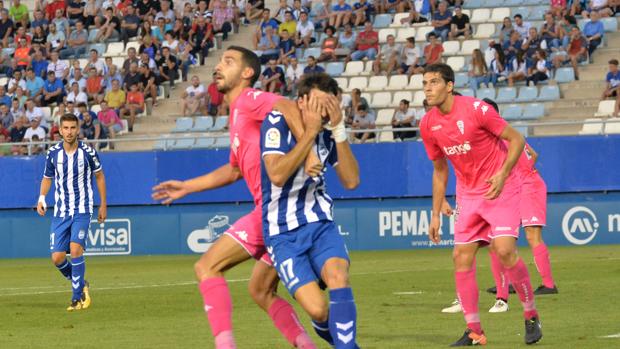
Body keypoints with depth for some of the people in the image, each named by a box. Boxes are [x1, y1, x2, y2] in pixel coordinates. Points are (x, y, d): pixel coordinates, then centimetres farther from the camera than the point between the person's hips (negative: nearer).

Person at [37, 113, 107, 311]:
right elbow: (47, 178, 14)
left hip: (82, 210, -3)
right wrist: (41, 199, -3)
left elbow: (99, 176, 8)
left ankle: (77, 298, -11)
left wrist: (103, 205, 10)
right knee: (57, 258, -4)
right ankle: (81, 285, 24)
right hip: (60, 212, 3)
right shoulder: (53, 153, 0)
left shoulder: (88, 152, -6)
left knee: (75, 248, -22)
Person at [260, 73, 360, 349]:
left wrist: (339, 130, -11)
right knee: (318, 310, -18)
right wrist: (310, 131, -21)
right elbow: (277, 175, -24)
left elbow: (351, 181, -4)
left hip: (320, 223, 4)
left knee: (338, 275, -29)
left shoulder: (328, 132, 3)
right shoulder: (277, 123, -11)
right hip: (283, 233, -3)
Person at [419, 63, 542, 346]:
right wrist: (436, 214, 12)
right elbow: (439, 170, 14)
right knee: (461, 256, -3)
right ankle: (474, 332, 5)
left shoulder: (476, 109, -17)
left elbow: (516, 139, -11)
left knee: (504, 250, -19)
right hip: (468, 194, 6)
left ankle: (531, 316, 0)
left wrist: (503, 174, -23)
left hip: (501, 188, -6)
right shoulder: (428, 125, 1)